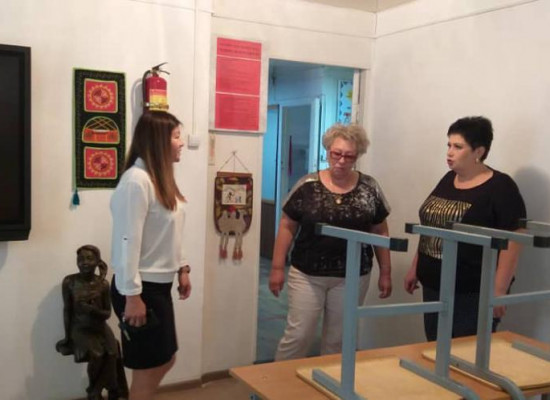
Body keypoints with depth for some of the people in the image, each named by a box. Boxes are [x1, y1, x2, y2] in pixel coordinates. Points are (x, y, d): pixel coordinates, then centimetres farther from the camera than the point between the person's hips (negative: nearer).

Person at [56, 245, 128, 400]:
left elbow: (107, 313, -1)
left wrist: (93, 310, -22)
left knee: (111, 354, -21)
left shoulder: (103, 284, -5)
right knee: (96, 355, -24)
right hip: (79, 328, -2)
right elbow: (67, 310, -2)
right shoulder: (69, 281, -8)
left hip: (100, 327, 2)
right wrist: (67, 337, -2)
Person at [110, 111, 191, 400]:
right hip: (141, 288, -9)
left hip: (160, 284, 9)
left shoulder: (162, 178, 9)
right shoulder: (136, 180, -20)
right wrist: (132, 295, -22)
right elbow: (127, 241, -22)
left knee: (165, 361, 20)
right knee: (147, 370, 5)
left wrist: (181, 268, 15)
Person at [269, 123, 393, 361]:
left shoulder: (370, 189, 0)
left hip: (352, 277, 2)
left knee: (337, 339, 13)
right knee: (298, 335, 3)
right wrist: (277, 267, -3)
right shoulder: (307, 186, -5)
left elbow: (380, 232, 6)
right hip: (307, 274, -1)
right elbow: (287, 227, -1)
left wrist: (385, 272, 6)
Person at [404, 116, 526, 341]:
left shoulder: (500, 187, -12)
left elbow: (512, 241, -15)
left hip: (473, 295, -7)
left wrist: (498, 291, -18)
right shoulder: (448, 180, 9)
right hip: (433, 288, 7)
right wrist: (415, 268, 17)